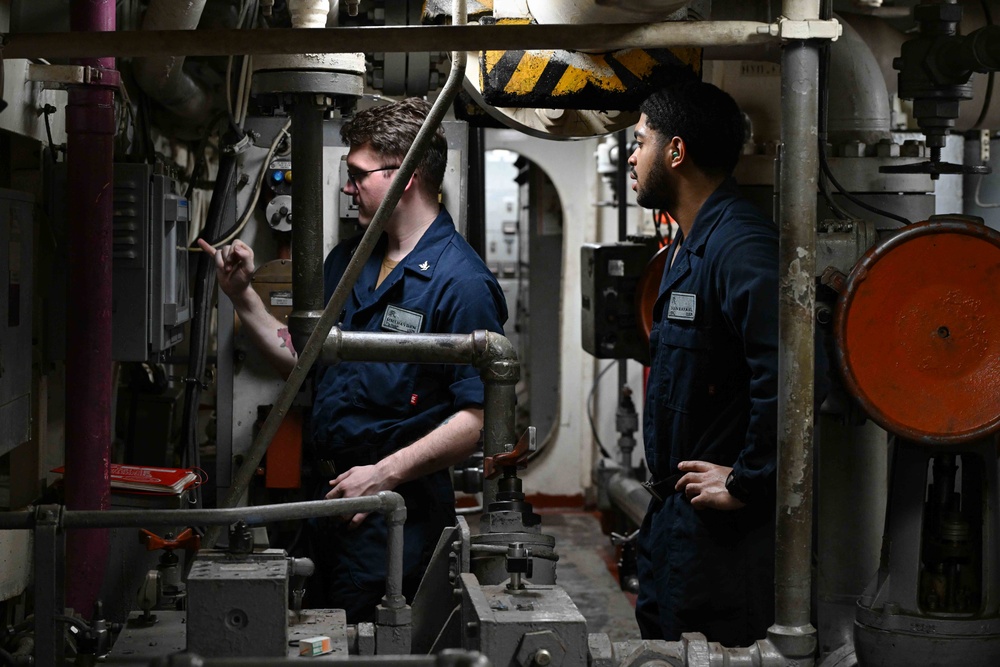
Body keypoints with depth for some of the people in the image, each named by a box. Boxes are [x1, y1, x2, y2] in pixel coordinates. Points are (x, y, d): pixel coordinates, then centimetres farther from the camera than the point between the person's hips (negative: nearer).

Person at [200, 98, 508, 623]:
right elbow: (302, 358, 19)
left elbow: (478, 417, -20)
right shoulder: (347, 259, 12)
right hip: (327, 491, 8)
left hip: (396, 510, -8)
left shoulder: (461, 281, -15)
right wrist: (242, 296, 7)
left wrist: (384, 473, -23)